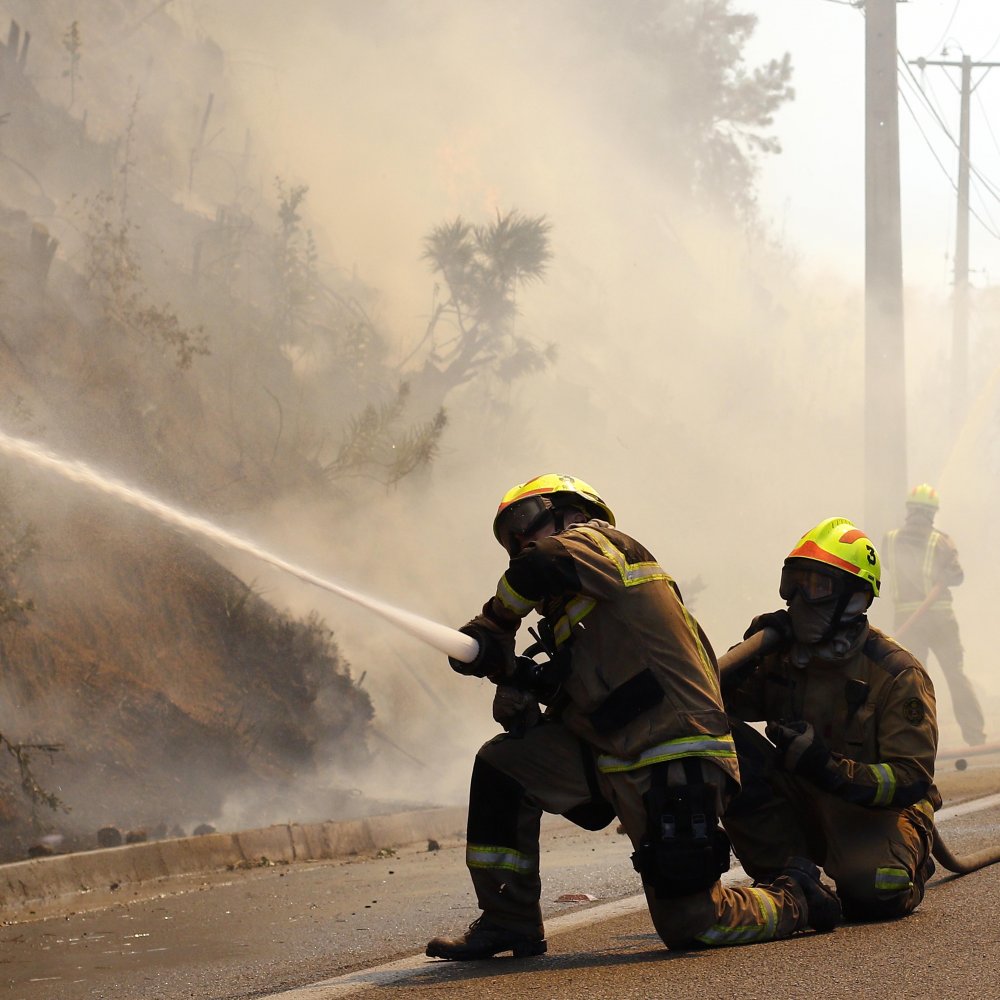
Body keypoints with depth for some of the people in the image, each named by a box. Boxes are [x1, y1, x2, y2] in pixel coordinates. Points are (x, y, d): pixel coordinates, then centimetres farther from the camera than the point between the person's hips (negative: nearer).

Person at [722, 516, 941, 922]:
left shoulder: (898, 675, -16)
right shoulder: (780, 657, -3)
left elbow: (911, 781, -21)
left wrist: (830, 768, -37)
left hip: (876, 813, -4)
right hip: (804, 812, 4)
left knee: (869, 893, -37)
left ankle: (906, 868, 4)